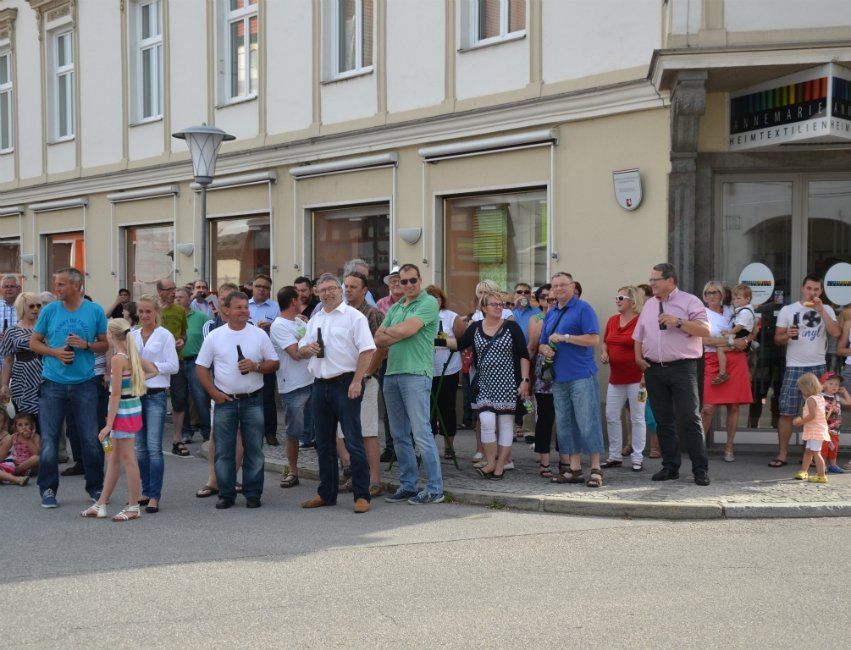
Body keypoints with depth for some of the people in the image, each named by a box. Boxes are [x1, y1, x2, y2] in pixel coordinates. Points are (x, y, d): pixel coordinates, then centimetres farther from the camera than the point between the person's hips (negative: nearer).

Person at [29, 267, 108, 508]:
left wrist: (86, 345, -13)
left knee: (91, 439, 4)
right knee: (49, 439, 3)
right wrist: (55, 352, -10)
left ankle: (95, 487, 19)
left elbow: (105, 344, 6)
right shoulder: (49, 310, 1)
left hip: (84, 383, 0)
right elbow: (34, 342, 7)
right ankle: (48, 489, 15)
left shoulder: (95, 311, 0)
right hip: (53, 383, 0)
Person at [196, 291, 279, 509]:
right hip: (225, 401, 0)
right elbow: (201, 367, 5)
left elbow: (274, 363, 6)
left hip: (253, 400, 0)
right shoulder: (214, 336, 2)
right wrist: (213, 392, -5)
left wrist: (256, 366, -13)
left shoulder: (259, 335, 3)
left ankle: (253, 494, 11)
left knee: (254, 449, 3)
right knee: (224, 451, 3)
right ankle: (226, 494, 13)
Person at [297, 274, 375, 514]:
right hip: (320, 385, 7)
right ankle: (326, 494, 23)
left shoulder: (353, 316, -4)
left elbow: (367, 350, -11)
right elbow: (301, 350, 22)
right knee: (324, 442, 13)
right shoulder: (314, 320, 16)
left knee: (353, 441, -7)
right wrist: (309, 348, -3)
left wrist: (356, 382, -18)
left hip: (345, 383, -7)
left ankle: (362, 496, -2)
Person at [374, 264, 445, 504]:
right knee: (399, 435, 11)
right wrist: (397, 335, -9)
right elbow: (378, 340, 9)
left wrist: (388, 331, 3)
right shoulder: (395, 308, 19)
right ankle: (408, 485, 20)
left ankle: (435, 488, -2)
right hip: (392, 373, 8)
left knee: (421, 433, -8)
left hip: (416, 374, -8)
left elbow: (407, 330, -15)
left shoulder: (428, 303, -4)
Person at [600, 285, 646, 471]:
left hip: (636, 378, -7)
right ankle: (615, 456, 19)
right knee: (611, 416, 8)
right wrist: (603, 353, 2)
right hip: (615, 377, 7)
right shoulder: (612, 320, 10)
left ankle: (637, 458, 10)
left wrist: (645, 375, -17)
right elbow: (605, 342, 23)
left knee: (637, 418, 2)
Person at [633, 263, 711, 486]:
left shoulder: (689, 301, -2)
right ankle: (670, 467, 17)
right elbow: (638, 334, 22)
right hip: (654, 369, 6)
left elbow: (705, 329, -12)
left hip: (682, 368, -5)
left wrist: (678, 322, -20)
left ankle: (701, 470, -3)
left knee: (690, 418, -8)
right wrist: (638, 357, 8)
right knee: (663, 420, 9)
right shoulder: (649, 304, 15)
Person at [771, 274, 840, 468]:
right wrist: (787, 335, -16)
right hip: (794, 367, -1)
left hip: (818, 368, 2)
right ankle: (782, 454, -2)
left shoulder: (826, 310, 9)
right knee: (786, 412, -6)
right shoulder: (787, 310, 5)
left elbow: (836, 333, -8)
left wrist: (821, 310, -11)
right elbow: (777, 339, 6)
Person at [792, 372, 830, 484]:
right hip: (818, 430, 11)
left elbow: (812, 415, -25)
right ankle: (804, 471, 33)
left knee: (815, 452, -11)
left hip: (815, 430, -11)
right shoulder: (820, 397, 12)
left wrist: (800, 422, -16)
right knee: (808, 451, 21)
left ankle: (821, 476, -12)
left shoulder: (811, 399, -16)